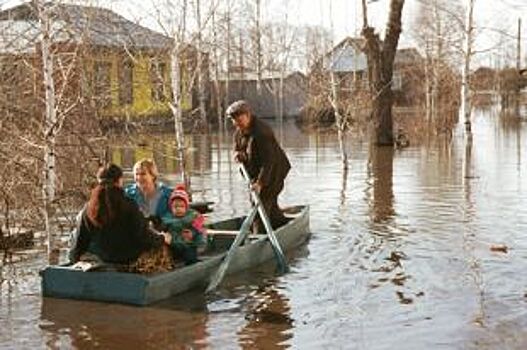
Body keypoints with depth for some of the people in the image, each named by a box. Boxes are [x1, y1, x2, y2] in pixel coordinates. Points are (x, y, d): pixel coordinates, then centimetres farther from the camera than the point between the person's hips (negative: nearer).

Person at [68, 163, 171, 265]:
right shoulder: (129, 207, -13)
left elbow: (79, 241, 6)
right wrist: (162, 239, 9)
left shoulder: (88, 209, -2)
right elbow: (143, 237, -10)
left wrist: (73, 259, 24)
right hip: (125, 263, -4)